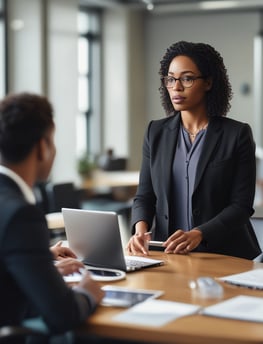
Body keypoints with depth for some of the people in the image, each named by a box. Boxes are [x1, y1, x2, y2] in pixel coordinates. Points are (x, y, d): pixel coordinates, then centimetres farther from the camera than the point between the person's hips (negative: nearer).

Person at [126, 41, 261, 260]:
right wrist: (140, 229, -13)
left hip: (222, 256, -3)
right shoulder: (156, 132, 10)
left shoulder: (237, 134, -1)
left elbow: (241, 205, -6)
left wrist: (198, 234, -21)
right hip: (168, 253, 4)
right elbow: (144, 196, 8)